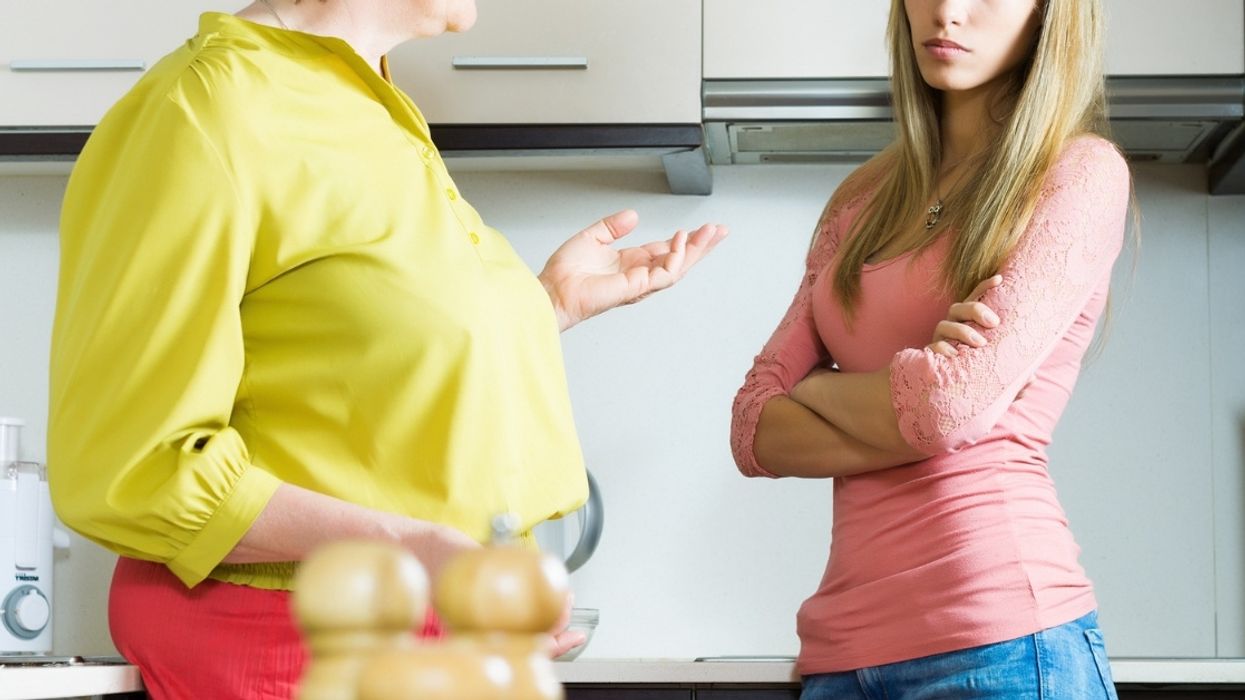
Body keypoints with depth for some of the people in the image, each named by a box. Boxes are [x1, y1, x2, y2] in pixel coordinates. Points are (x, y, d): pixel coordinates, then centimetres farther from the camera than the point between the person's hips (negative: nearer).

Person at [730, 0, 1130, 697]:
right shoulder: (863, 198, 14)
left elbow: (953, 405, -14)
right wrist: (908, 408, -10)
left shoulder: (1082, 171, -2)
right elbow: (756, 430, 5)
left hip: (1001, 639, -5)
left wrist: (817, 386, 3)